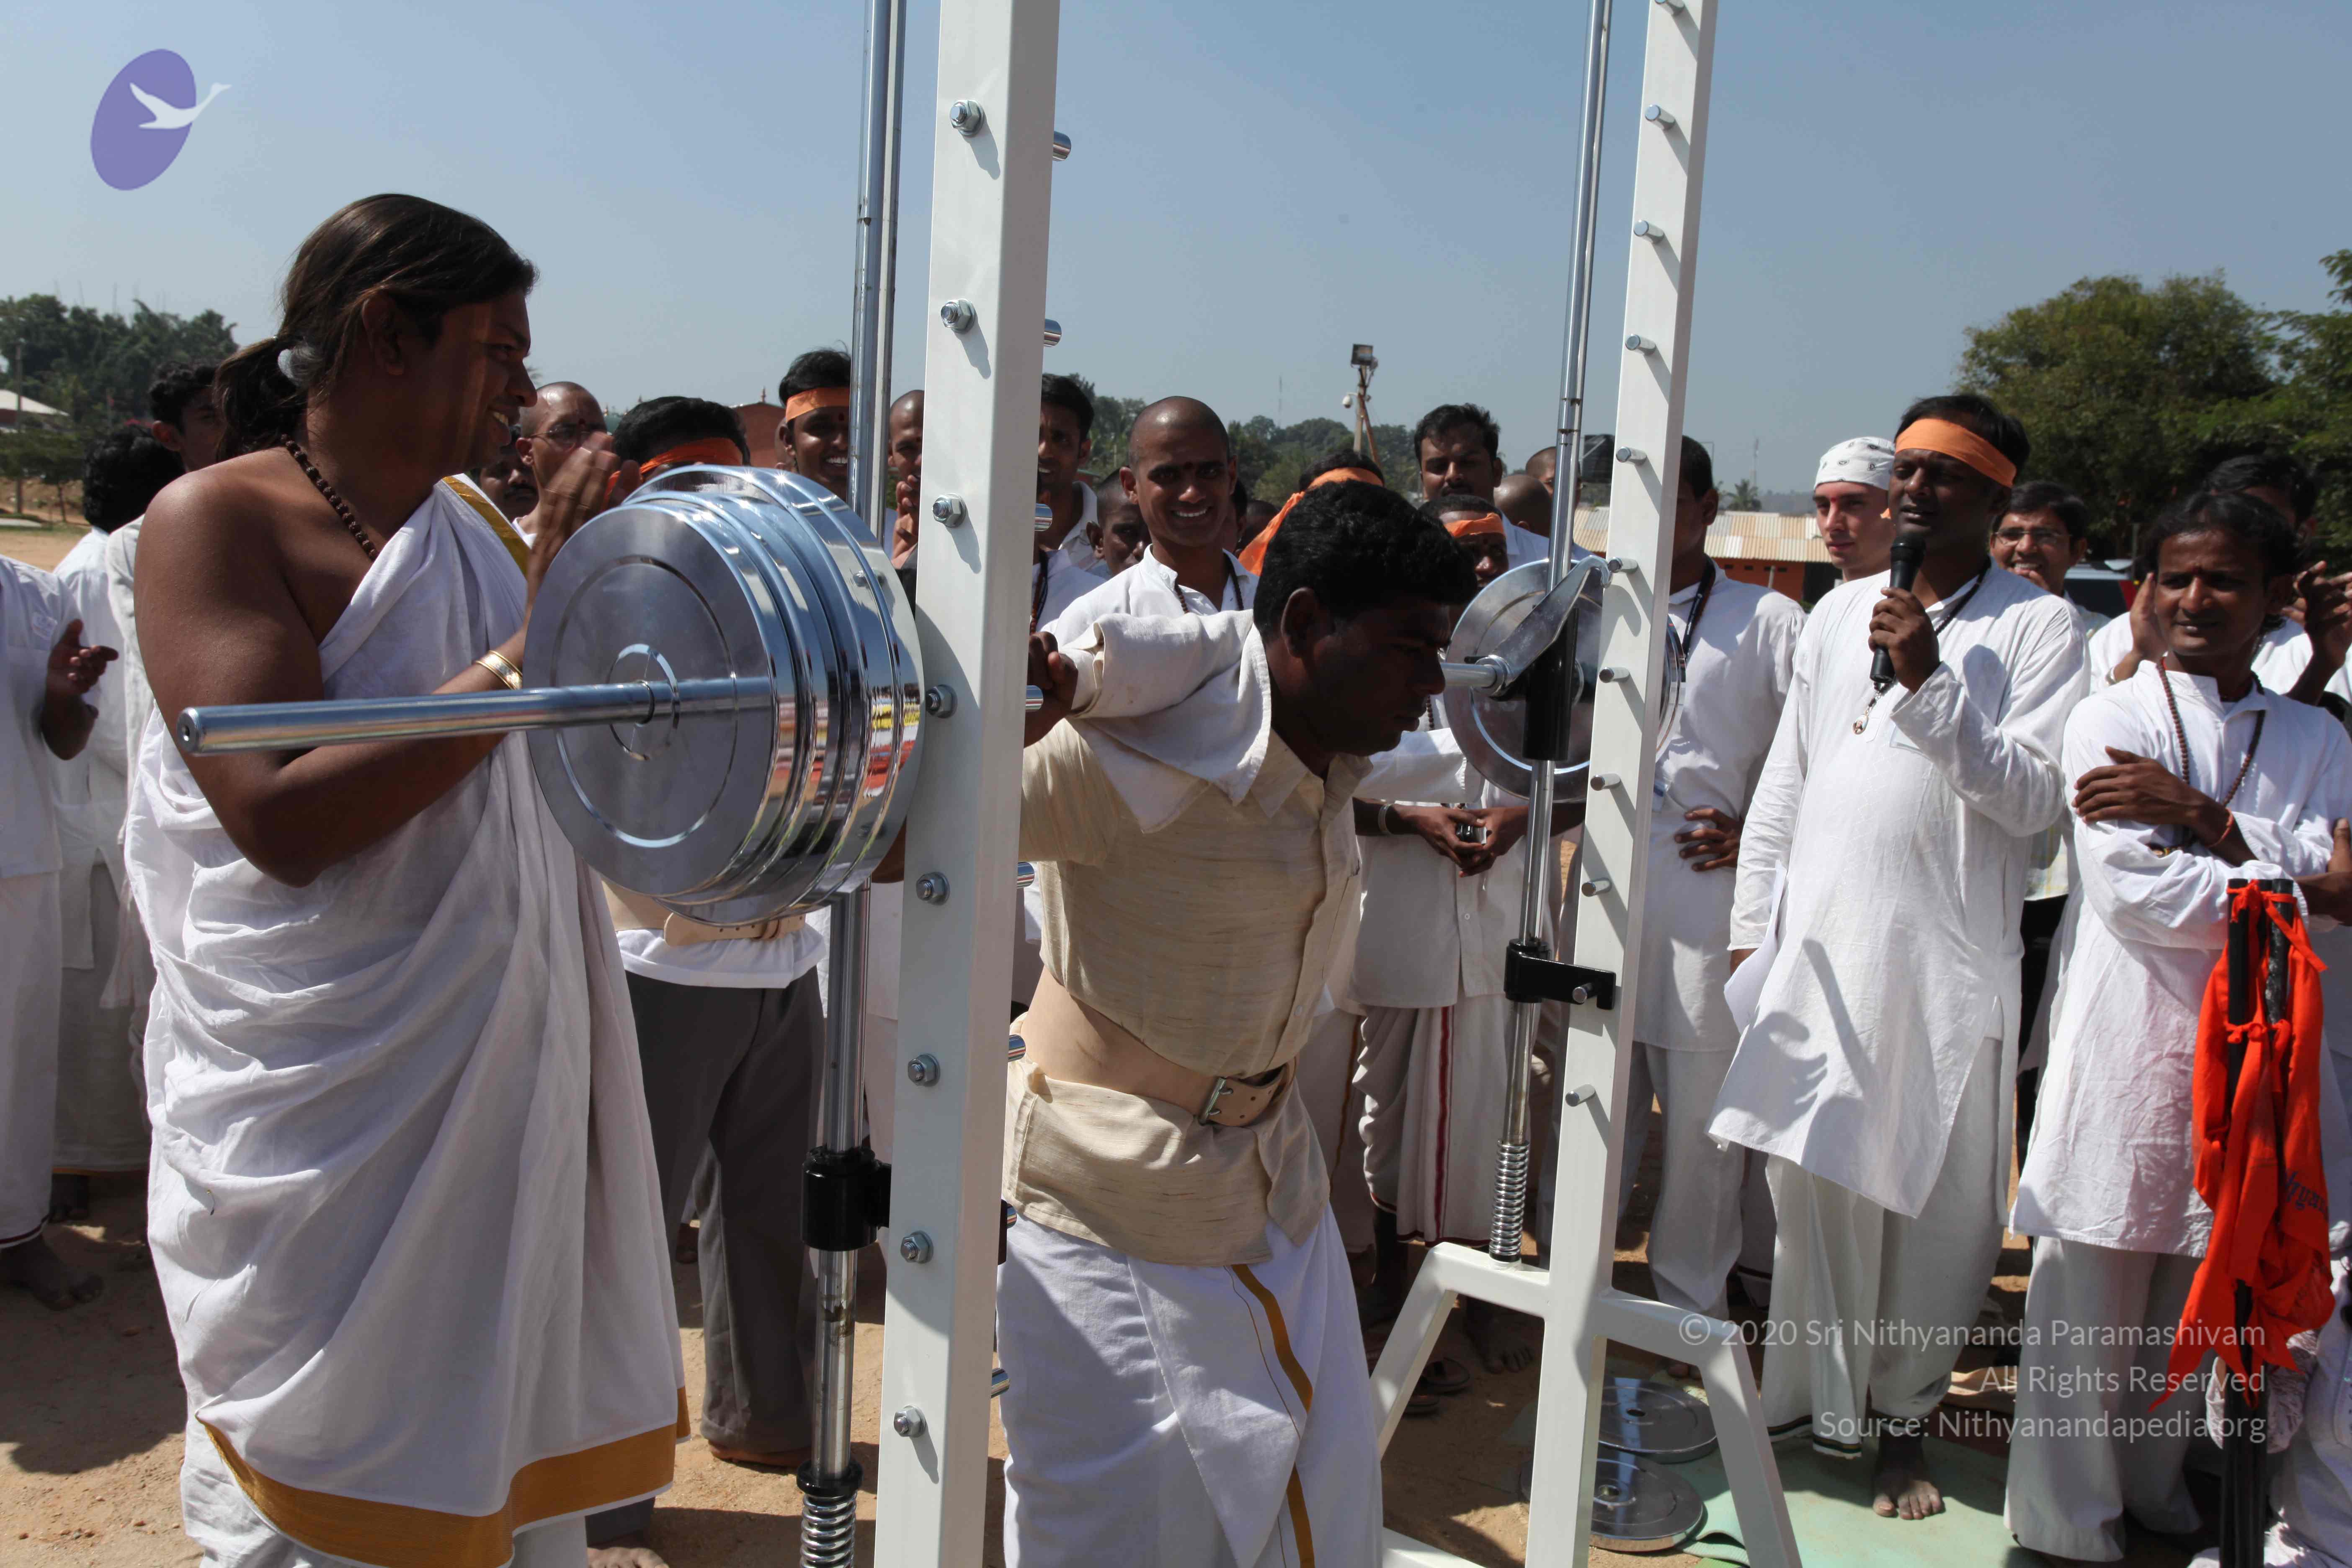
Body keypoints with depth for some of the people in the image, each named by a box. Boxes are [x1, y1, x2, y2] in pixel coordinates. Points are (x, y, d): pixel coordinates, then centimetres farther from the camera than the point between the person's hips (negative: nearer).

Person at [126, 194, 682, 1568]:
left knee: (511, 1441, 18)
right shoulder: (216, 519, -12)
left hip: (509, 1077, 6)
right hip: (327, 1119, -6)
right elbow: (282, 817, -25)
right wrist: (528, 657, -24)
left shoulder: (478, 526, 8)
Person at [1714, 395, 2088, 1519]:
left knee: (1942, 1207, 4)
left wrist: (1932, 683, -17)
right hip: (1818, 949, 3)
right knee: (1814, 1184, 5)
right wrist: (1750, 929, 11)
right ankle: (1821, 1403, 21)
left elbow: (2034, 797, -8)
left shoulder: (2037, 625, 2)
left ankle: (1903, 1419, 22)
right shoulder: (1839, 614, 14)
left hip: (1949, 962, -3)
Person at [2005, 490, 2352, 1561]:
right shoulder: (2111, 721, -1)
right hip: (2128, 1032, -4)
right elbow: (2130, 889, -13)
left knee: (2201, 1289, 12)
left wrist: (2200, 816, -14)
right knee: (2088, 1288, 0)